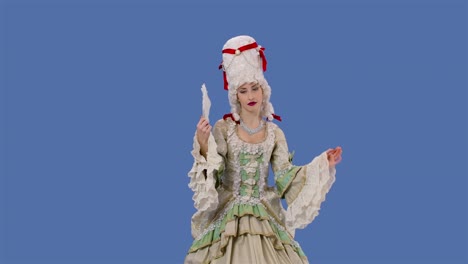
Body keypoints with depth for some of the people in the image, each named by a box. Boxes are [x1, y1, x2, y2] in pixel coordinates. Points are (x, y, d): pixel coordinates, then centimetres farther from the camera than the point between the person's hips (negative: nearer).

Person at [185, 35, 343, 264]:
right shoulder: (223, 128, -6)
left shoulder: (274, 132, 2)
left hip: (265, 216, 2)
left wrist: (322, 164, -6)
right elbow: (212, 174, -10)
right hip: (228, 215, -2)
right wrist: (203, 144, -25)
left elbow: (285, 177, 0)